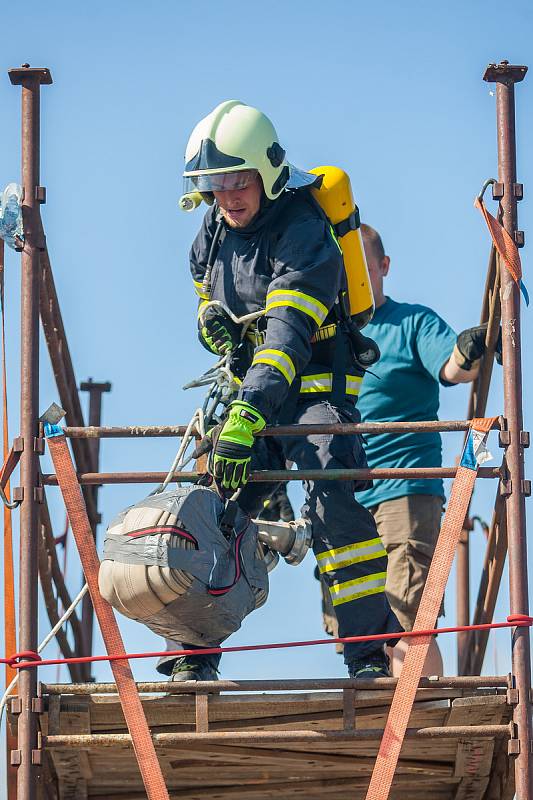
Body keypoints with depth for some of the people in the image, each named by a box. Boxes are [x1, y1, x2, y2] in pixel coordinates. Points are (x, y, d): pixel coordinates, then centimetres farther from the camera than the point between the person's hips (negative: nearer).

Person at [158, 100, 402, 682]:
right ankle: (193, 653, 3)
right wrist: (211, 317, -4)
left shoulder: (304, 233, -21)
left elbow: (288, 334, -32)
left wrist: (247, 417, -43)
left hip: (317, 387, -7)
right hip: (250, 391, 7)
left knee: (335, 507, -22)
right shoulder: (213, 231, 5)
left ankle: (372, 656, -21)